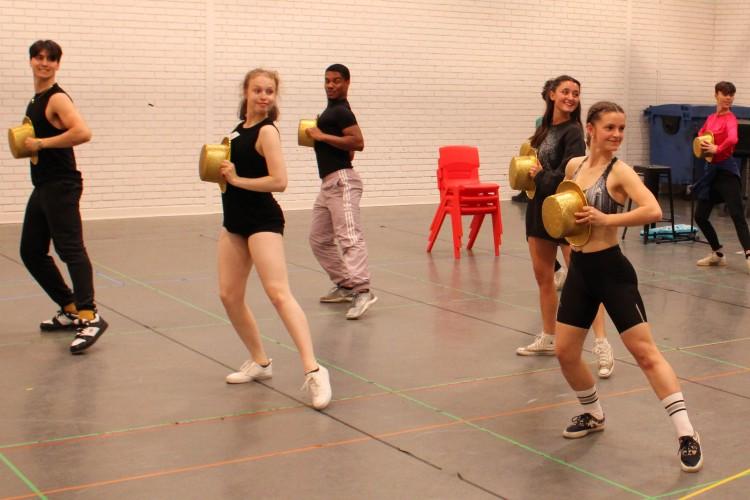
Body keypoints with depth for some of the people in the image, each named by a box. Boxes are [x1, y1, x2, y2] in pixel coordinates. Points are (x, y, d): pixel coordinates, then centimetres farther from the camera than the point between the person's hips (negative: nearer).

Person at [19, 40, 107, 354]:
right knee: (31, 252, 14)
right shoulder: (35, 100, 16)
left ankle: (89, 317, -22)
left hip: (61, 186, -10)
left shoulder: (57, 99, -12)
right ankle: (70, 310, 21)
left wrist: (41, 144, -21)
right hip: (42, 186, 10)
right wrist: (25, 143, 12)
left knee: (70, 248, -17)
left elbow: (82, 132, -28)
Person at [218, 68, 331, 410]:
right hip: (235, 221, 9)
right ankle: (260, 362, 24)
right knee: (229, 296, 8)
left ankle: (312, 370, -24)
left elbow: (279, 181, -21)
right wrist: (220, 168, 7)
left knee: (278, 293, -19)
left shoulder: (266, 131, -11)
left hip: (263, 221, -8)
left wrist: (236, 179, -16)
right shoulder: (240, 128, 13)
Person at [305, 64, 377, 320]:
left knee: (349, 236, -20)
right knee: (319, 239, 15)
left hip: (341, 181, -11)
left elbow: (358, 142, -23)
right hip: (329, 183, 11)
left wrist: (322, 136, -19)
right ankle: (344, 285, 20)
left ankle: (361, 291, -29)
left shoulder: (341, 111, -9)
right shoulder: (332, 109, 21)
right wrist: (317, 137, 20)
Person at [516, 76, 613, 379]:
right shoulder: (545, 128, 11)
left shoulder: (573, 132, -12)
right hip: (540, 206, 8)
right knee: (543, 277, 15)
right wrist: (531, 171, 3)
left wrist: (540, 176, -7)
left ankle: (602, 346, -14)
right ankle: (548, 339, 29)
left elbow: (568, 175, -20)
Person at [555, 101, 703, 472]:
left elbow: (653, 210, -29)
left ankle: (686, 435, -4)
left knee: (644, 351, -8)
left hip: (611, 270, -6)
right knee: (564, 351, 9)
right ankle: (593, 415, 34)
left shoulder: (619, 171, -12)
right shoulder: (574, 166, 6)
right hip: (579, 270, 6)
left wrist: (606, 219, -28)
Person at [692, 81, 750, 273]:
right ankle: (718, 253, 26)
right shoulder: (711, 118, 11)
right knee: (700, 216, 11)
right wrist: (702, 144, 0)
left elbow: (732, 139, -31)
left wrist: (717, 149, -21)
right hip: (712, 170, 8)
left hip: (726, 170, -8)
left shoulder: (730, 118, -11)